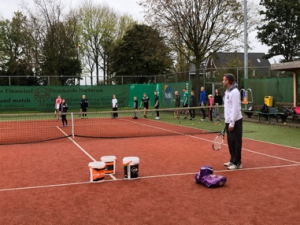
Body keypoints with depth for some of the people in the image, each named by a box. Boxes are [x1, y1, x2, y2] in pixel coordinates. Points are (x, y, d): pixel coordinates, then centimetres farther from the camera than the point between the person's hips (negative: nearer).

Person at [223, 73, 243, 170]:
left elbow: (235, 109, -20)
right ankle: (232, 160, 24)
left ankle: (237, 163, 5)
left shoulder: (235, 92, -16)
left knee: (236, 142, -2)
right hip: (229, 121, 9)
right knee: (230, 142, 14)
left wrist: (232, 123, -20)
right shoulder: (227, 91, 13)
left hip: (235, 122, -9)